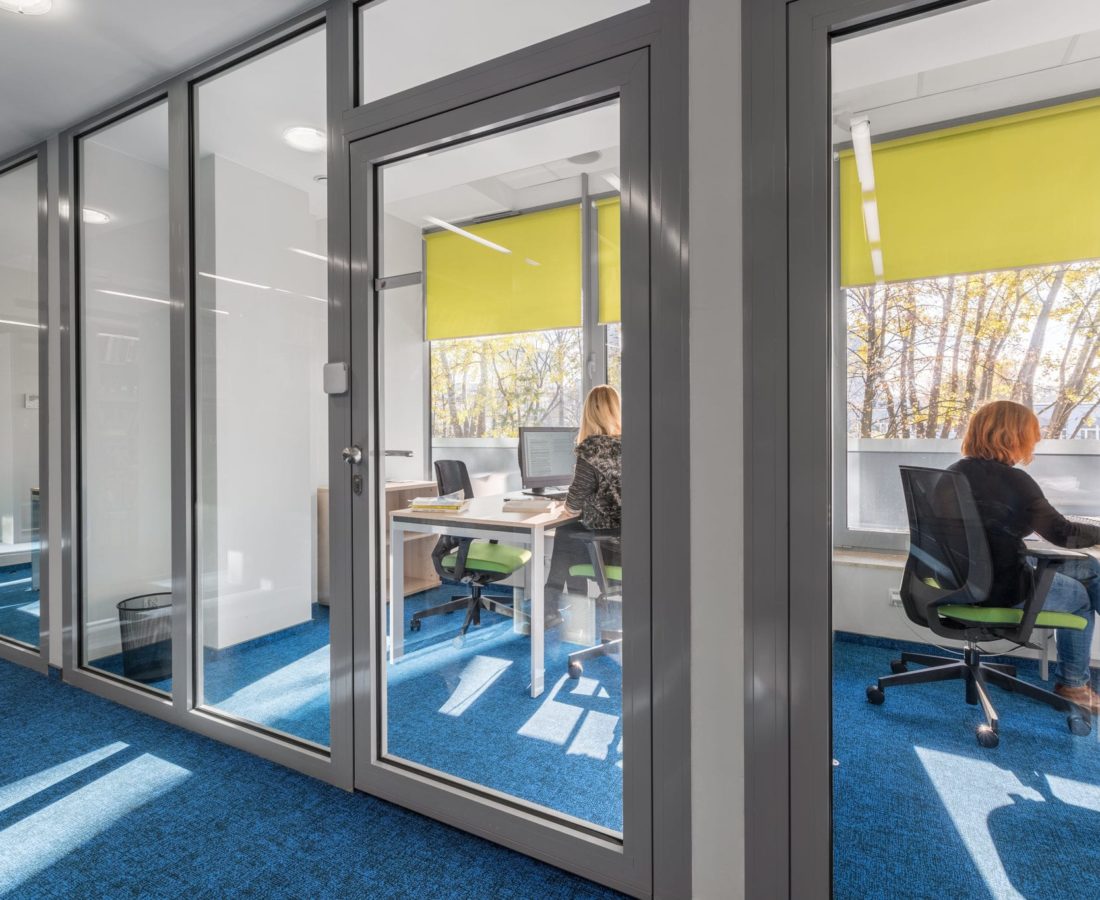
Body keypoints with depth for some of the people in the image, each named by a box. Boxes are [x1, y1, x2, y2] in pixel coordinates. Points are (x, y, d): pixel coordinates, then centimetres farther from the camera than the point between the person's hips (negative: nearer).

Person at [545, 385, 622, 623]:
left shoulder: (592, 449, -15)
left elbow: (574, 506, -10)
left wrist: (569, 504, 13)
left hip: (610, 547, -6)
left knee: (564, 535, 22)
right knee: (568, 532, 26)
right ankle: (552, 607, 34)